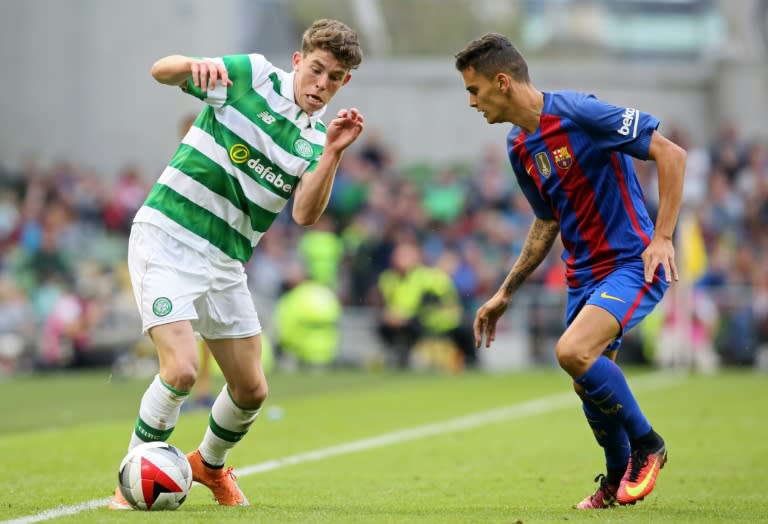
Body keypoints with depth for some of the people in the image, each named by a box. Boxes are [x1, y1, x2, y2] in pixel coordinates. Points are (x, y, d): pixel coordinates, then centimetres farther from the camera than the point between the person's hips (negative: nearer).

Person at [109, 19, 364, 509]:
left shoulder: (318, 137, 7)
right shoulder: (251, 75, -5)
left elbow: (305, 214, -8)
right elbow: (161, 70, -12)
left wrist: (333, 154, -22)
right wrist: (195, 65, -34)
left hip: (225, 263, 6)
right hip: (166, 239, -6)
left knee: (251, 390, 8)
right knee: (181, 370, -20)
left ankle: (210, 464, 39)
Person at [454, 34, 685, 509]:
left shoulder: (578, 112, -17)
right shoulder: (519, 148, 10)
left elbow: (671, 154, -16)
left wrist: (662, 238, -22)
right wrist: (505, 295, 22)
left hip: (633, 265, -8)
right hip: (584, 274, 8)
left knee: (572, 351, -26)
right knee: (592, 386, 7)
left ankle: (646, 445, -5)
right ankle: (618, 478, 32)